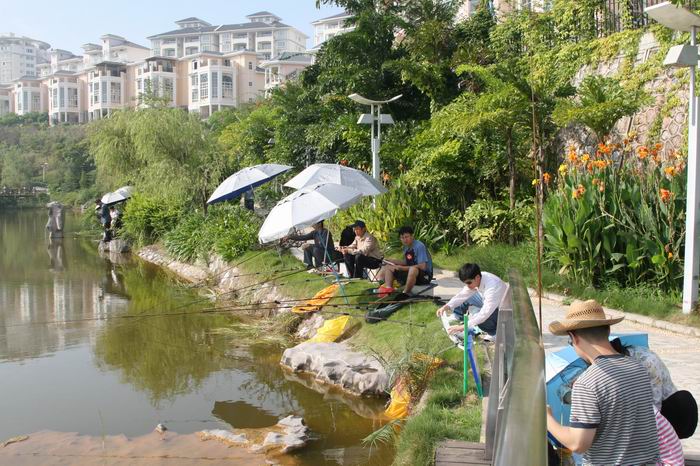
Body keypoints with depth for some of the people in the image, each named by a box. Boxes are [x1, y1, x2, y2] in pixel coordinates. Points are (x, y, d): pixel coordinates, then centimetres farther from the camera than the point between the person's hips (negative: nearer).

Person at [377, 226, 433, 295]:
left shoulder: (419, 246, -19)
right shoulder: (406, 247, 6)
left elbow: (422, 266, -26)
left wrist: (403, 268, -23)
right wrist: (391, 261, 4)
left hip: (425, 275, -9)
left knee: (413, 269, -42)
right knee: (388, 267, 8)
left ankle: (405, 293, -26)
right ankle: (388, 288, -15)